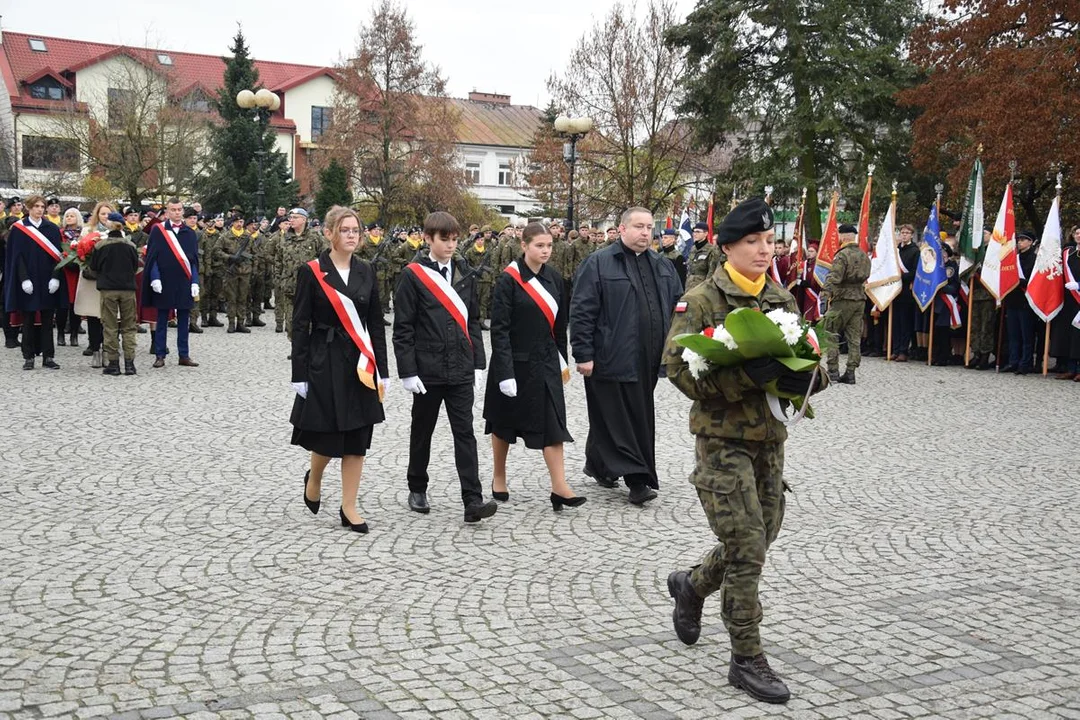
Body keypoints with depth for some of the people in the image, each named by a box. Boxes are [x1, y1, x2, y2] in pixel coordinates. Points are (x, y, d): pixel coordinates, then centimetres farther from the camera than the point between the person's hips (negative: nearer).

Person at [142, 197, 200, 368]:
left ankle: (184, 355, 12)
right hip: (164, 283, -3)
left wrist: (195, 282, 1)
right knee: (162, 320, 4)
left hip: (184, 283, 3)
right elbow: (151, 257, -2)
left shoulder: (190, 233, 8)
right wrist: (155, 279, -11)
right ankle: (160, 355, 9)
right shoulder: (158, 230, 0)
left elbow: (194, 260, 9)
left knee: (183, 321, 6)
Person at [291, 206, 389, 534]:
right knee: (327, 433, 0)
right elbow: (300, 326, -5)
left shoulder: (366, 271, 7)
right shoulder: (311, 272, -5)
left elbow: (376, 323, 9)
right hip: (325, 362, -4)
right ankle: (313, 479, 33)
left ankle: (349, 507, 13)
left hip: (360, 363, 4)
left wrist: (381, 369, 5)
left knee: (358, 436, 4)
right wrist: (299, 374, -9)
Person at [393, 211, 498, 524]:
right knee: (422, 431, 12)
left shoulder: (464, 274, 9)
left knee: (464, 433, -3)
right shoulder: (413, 275, -5)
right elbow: (403, 328, -7)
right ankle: (417, 489, 29)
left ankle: (473, 501, -7)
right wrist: (408, 371, -12)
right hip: (427, 369, -3)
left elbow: (473, 320, 13)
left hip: (461, 369, 3)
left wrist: (478, 363, 7)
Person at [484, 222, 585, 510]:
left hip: (545, 362, 4)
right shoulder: (509, 280, -13)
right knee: (504, 422, 11)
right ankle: (499, 478, 29)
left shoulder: (554, 278, 4)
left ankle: (559, 486, -3)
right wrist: (504, 372, -20)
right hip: (515, 361, -4)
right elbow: (499, 328, -16)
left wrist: (561, 360, 13)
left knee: (553, 422, -3)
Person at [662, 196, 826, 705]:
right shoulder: (701, 301, -9)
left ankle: (692, 586, 44)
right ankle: (747, 660, 7)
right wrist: (748, 374, -28)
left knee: (757, 541, 15)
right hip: (723, 438, -6)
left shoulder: (782, 300, 10)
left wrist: (806, 376, -10)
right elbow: (679, 367, -18)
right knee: (746, 550, -7)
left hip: (769, 438, 7)